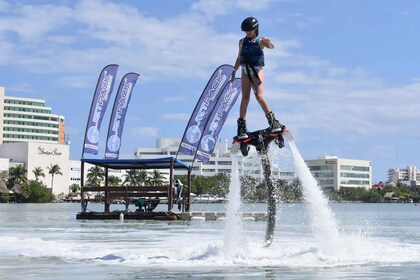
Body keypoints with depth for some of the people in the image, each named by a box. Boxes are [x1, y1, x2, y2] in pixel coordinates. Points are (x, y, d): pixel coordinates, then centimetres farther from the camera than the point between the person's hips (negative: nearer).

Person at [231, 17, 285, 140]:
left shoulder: (260, 41, -2)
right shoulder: (242, 42, 10)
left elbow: (271, 46, -23)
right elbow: (239, 58, 20)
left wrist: (268, 42, -45)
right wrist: (234, 71, 17)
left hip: (257, 71, -3)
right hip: (245, 72, 3)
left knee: (259, 96, -16)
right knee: (245, 97, -6)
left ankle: (273, 121, -9)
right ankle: (241, 126, -6)